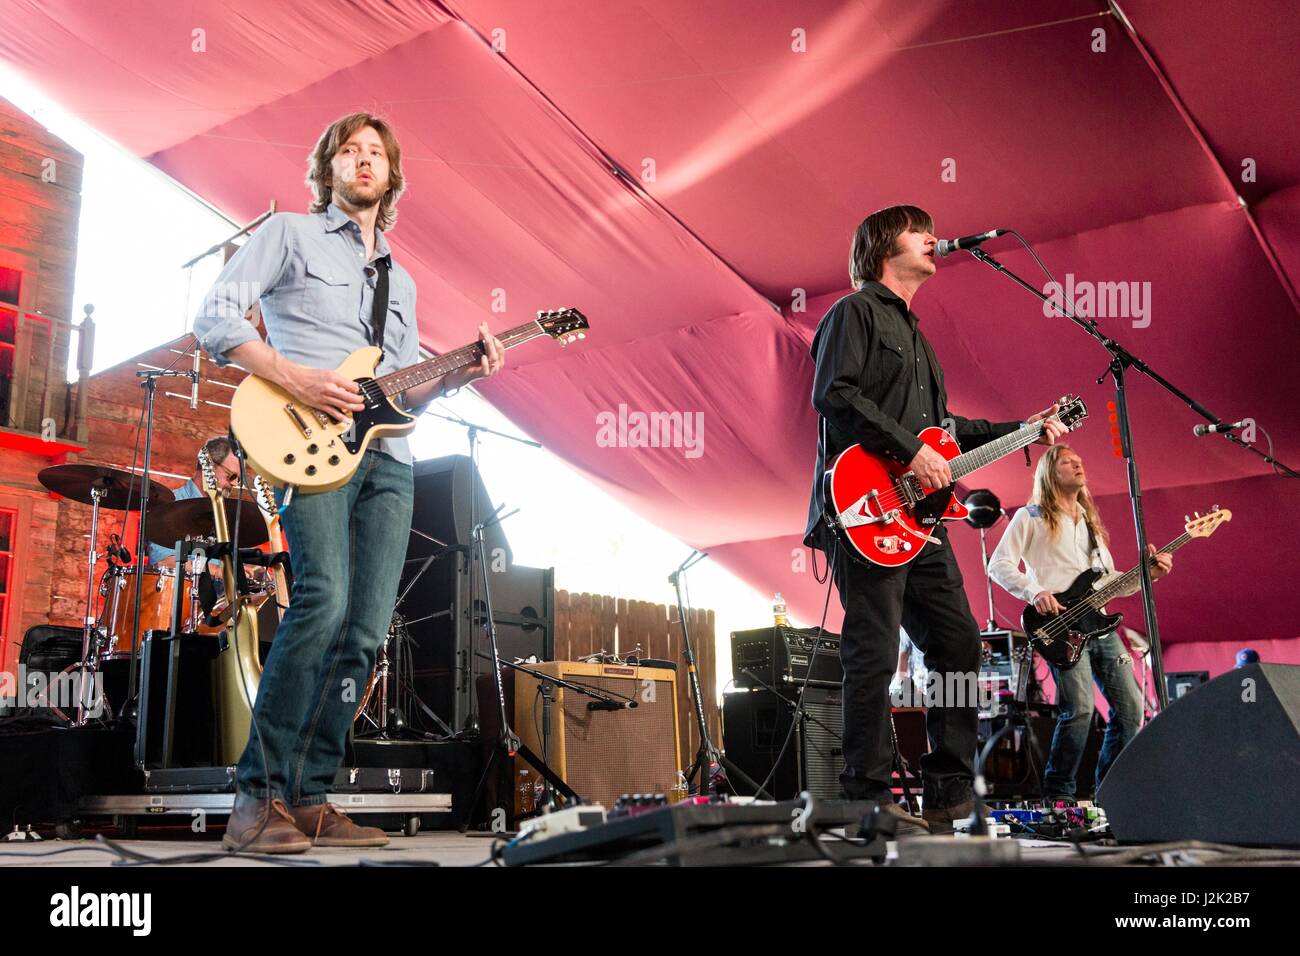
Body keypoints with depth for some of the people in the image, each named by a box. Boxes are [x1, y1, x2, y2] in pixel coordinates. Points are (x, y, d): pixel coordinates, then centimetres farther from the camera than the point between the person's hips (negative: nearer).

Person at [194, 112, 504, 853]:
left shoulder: (401, 281, 27)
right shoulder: (290, 233, 11)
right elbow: (216, 317, -1)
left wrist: (460, 374, 5)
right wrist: (293, 377, -14)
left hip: (386, 457, 6)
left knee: (365, 633, -2)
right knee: (324, 600, -24)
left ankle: (308, 798, 7)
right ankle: (260, 796, -14)